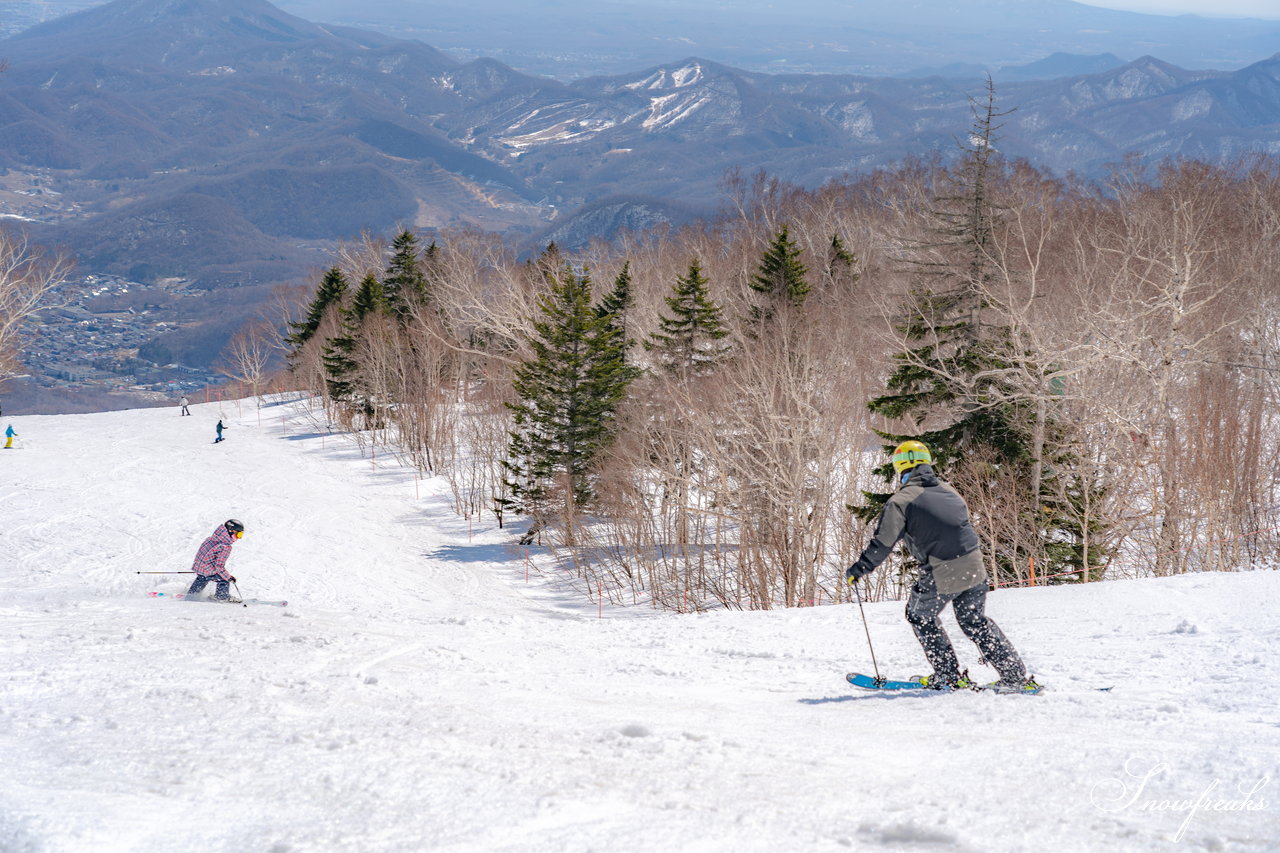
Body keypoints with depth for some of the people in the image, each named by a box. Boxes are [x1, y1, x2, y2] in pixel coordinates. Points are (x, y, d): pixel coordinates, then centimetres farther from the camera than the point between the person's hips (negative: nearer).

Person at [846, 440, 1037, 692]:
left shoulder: (902, 499, -4)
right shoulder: (948, 490, 15)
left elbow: (883, 543, -7)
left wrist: (859, 570, 4)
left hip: (941, 575, -6)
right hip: (974, 567, 6)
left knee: (920, 616, 19)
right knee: (975, 621, 22)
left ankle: (949, 676, 18)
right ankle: (1016, 676, 18)